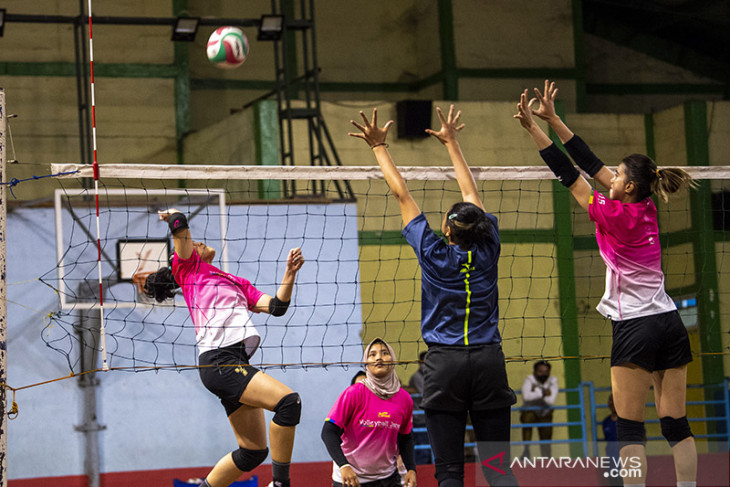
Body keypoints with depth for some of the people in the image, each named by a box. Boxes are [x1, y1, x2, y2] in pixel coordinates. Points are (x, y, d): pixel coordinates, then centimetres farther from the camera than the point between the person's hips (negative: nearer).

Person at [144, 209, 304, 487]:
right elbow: (180, 225, -1)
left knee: (253, 451, 6)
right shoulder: (188, 266, 12)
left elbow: (276, 307, 16)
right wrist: (173, 216, 20)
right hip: (218, 360, -8)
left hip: (236, 364, 8)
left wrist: (290, 274, 3)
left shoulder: (237, 283, 29)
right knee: (288, 401, -22)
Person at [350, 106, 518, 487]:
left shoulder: (433, 253, -2)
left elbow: (401, 195, 6)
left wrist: (379, 147, 15)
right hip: (488, 360, 2)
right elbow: (472, 194, 16)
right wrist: (451, 143, 28)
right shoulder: (487, 250, 3)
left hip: (445, 363, -2)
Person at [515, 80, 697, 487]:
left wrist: (533, 127, -3)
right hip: (670, 322, 7)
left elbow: (568, 173, -8)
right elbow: (592, 164, 12)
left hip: (636, 328, -7)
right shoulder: (646, 208, 8)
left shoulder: (614, 215, -11)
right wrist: (553, 119, 15)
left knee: (630, 428, -5)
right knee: (677, 424, 5)